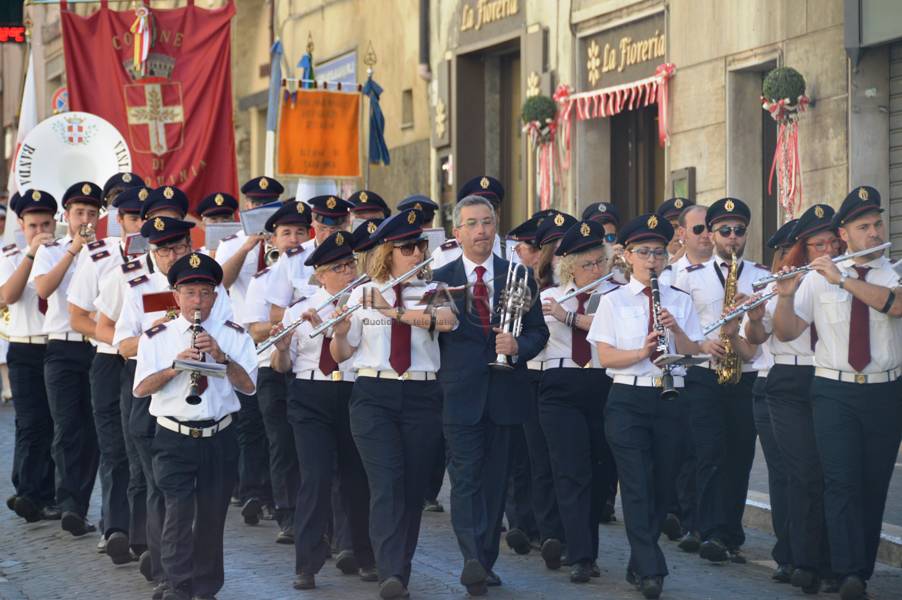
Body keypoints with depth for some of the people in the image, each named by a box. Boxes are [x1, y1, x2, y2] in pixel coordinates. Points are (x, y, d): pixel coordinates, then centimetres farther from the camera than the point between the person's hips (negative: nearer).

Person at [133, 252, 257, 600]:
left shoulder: (234, 335, 6)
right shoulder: (156, 337, 3)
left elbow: (249, 386, -4)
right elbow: (140, 388, -5)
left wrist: (221, 357, -18)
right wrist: (174, 367, -19)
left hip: (220, 439, 2)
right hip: (174, 440, -2)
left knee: (212, 516, 8)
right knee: (179, 512, -13)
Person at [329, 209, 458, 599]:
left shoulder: (434, 292, 5)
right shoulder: (362, 294, 6)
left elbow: (447, 319, -18)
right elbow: (342, 355, 8)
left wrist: (395, 309, -25)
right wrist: (339, 331, -14)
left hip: (422, 396, 1)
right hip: (373, 395, -1)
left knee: (413, 487, 4)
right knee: (386, 482, -15)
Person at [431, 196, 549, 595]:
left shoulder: (519, 277, 9)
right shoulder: (441, 278, 5)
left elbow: (539, 332, 6)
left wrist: (518, 346, -11)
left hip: (504, 393, 2)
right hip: (460, 393, -2)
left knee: (495, 481, 8)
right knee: (466, 478, -12)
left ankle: (485, 561, 16)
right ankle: (473, 559, -22)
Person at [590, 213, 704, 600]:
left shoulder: (680, 301, 10)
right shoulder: (613, 301, 3)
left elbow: (692, 352, 4)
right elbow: (605, 356, -4)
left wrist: (675, 328, -14)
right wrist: (641, 352, -21)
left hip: (670, 399, 3)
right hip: (627, 399, -3)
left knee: (663, 484, 6)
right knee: (637, 486, -11)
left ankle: (639, 564, 20)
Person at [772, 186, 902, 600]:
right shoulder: (818, 279, 3)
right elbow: (787, 332, 3)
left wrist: (843, 279, -26)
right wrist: (785, 296, -16)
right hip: (834, 391, -1)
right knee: (842, 481, -13)